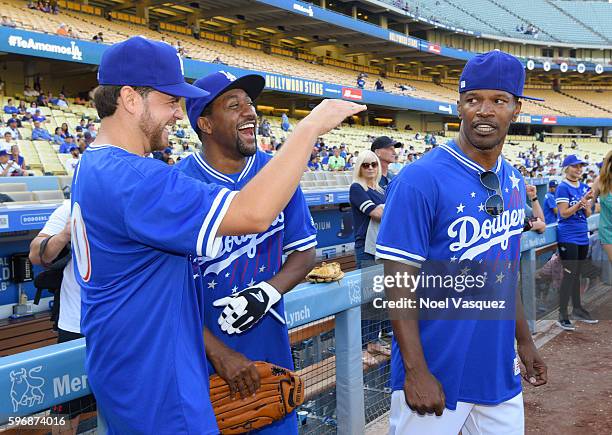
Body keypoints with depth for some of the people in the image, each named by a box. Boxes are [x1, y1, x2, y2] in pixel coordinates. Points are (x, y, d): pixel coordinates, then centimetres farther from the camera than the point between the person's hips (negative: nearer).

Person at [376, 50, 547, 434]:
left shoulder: (514, 183, 6)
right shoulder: (421, 180, -16)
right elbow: (399, 281, -18)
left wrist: (524, 340, 16)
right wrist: (416, 371, -20)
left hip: (501, 372, 7)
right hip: (434, 376, -6)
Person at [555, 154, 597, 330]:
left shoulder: (584, 187, 11)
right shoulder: (563, 187, -10)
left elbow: (588, 214, 11)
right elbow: (564, 213, -16)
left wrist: (588, 201, -8)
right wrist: (582, 201, -19)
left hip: (582, 236, 7)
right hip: (567, 237, -7)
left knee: (577, 274, 16)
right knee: (569, 274, -8)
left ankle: (577, 309, 26)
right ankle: (562, 316, -3)